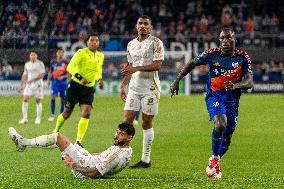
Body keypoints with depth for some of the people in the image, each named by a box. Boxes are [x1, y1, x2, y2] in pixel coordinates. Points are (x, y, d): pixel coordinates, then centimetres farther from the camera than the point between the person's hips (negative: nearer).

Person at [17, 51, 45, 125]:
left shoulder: (40, 63, -4)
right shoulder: (27, 64, 12)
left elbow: (42, 74, -12)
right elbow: (25, 75, 18)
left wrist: (33, 79, -23)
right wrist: (21, 85, 15)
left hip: (38, 84, -4)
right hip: (29, 84, 4)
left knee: (38, 101, 0)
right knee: (25, 99, -11)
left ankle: (38, 118, 11)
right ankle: (25, 118, -9)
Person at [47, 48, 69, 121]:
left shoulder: (66, 62, -1)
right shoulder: (53, 62, 6)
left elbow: (69, 73, -1)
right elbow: (50, 72, 17)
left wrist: (63, 77, -17)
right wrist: (48, 80, 7)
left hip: (63, 83, -1)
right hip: (54, 82, 1)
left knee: (63, 99, 3)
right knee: (53, 97, -13)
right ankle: (52, 115, -8)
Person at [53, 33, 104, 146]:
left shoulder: (100, 56, 8)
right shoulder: (81, 53, -11)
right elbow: (70, 67, -18)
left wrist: (99, 79, 7)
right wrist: (80, 78, -30)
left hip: (89, 89, 4)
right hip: (75, 86, -4)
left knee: (86, 114, -15)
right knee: (67, 113, 6)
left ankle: (78, 141, -11)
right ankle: (56, 131, 34)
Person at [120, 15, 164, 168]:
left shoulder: (156, 43, -5)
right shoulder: (131, 45, 14)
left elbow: (157, 65, -15)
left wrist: (136, 68, -22)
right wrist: (123, 86, 14)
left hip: (150, 88, -5)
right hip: (134, 88, 5)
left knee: (147, 123, -1)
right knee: (127, 120, -3)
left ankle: (146, 159, 5)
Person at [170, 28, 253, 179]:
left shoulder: (242, 58, -6)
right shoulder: (211, 54, -7)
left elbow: (249, 82, -12)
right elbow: (192, 64, 8)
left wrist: (236, 85, -33)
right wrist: (176, 81, 6)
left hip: (232, 100, 3)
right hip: (214, 96, -2)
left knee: (227, 137, 8)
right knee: (221, 123, -30)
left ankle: (214, 166, 34)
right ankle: (214, 160, -12)